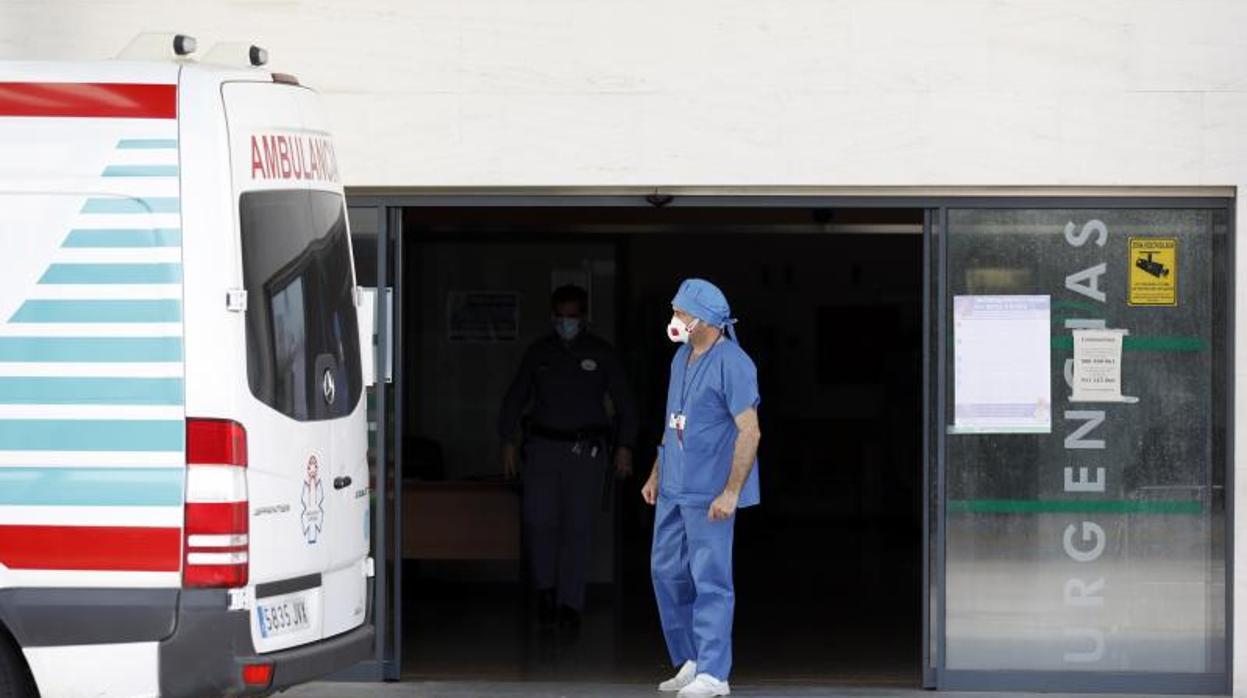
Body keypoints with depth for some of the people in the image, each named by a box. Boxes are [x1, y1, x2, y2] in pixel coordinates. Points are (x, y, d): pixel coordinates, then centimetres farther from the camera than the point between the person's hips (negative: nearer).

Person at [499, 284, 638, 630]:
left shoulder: (601, 354, 3)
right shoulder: (539, 352, 7)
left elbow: (624, 403, 6)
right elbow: (515, 398, 12)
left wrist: (624, 447, -2)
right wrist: (508, 442, 5)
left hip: (586, 449, -1)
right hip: (544, 446, 1)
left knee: (578, 526, -3)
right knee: (539, 520, -10)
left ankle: (570, 603, 3)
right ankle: (546, 588, 11)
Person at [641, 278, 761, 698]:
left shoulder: (731, 364, -15)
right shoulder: (682, 358, 13)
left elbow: (750, 432, -18)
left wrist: (731, 492, -22)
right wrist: (656, 474, 22)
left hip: (709, 494, -9)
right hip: (674, 489, 9)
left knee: (710, 579, -6)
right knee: (667, 572, 12)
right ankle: (690, 662, 22)